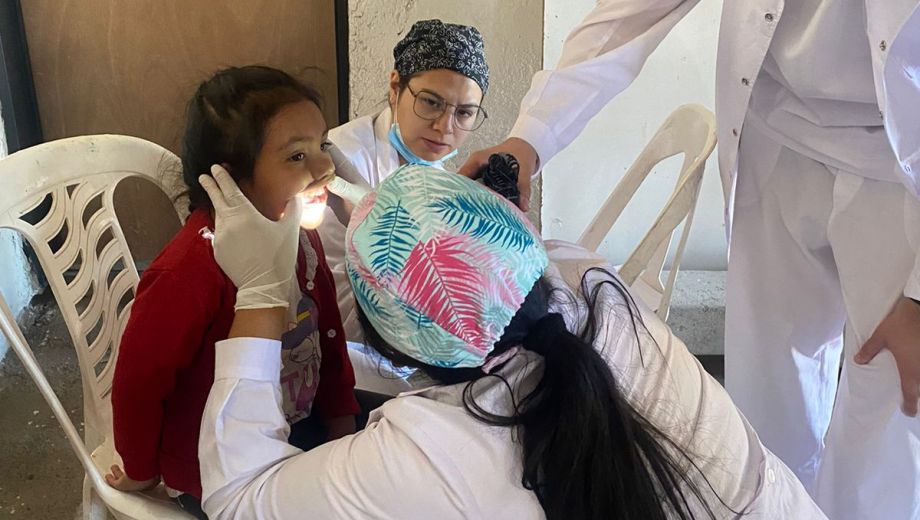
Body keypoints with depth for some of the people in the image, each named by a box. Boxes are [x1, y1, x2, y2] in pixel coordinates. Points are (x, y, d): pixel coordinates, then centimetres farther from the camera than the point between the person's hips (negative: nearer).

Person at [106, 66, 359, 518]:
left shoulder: (300, 236, -8)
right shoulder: (190, 269, -32)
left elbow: (328, 336, 3)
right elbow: (138, 383, -20)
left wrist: (343, 428, 5)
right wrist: (142, 472, -3)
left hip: (301, 428, 7)